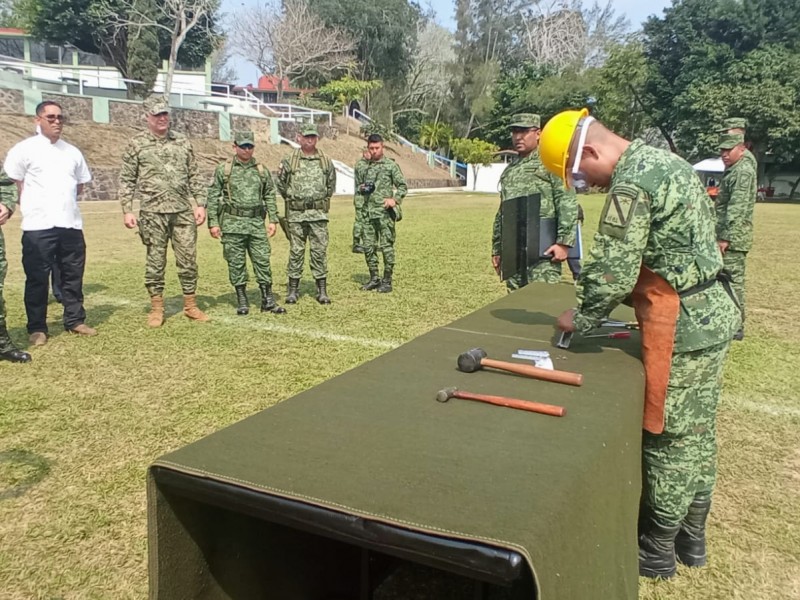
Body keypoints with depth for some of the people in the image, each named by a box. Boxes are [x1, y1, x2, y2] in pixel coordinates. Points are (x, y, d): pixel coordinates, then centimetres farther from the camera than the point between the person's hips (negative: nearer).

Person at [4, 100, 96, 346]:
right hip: (39, 225, -4)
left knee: (73, 274, 9)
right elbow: (12, 184, -1)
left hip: (71, 223, 5)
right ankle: (37, 328, 9)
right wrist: (34, 205, 0)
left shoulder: (72, 151, 15)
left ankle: (75, 321, 19)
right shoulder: (25, 149, 0)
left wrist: (63, 201, 11)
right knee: (37, 278, 1)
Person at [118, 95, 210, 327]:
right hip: (152, 213, -2)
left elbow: (194, 177, 12)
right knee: (155, 262, 4)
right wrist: (127, 210, -5)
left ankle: (191, 306, 16)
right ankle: (156, 309, 15)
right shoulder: (137, 144, 3)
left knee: (188, 260, 5)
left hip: (183, 212, 2)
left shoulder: (182, 143, 10)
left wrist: (200, 204, 4)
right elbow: (126, 180, 2)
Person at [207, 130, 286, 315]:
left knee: (262, 261, 1)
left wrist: (273, 219, 6)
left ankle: (268, 301, 8)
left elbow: (270, 196, 14)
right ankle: (242, 301, 14)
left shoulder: (261, 170, 10)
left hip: (256, 223, 2)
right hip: (232, 223, -2)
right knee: (236, 263, 3)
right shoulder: (223, 170, 1)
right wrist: (213, 223, -4)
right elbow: (213, 197, 1)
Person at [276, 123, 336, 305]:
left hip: (319, 214, 1)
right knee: (296, 252, 4)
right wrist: (292, 199, 12)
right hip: (296, 214, -1)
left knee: (319, 251, 2)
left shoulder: (326, 161, 5)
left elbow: (331, 185, 17)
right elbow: (281, 184, 10)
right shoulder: (289, 160, 0)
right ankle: (293, 290, 13)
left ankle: (322, 291, 8)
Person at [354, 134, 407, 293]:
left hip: (384, 212, -4)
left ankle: (387, 281, 5)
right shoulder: (361, 166, 12)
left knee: (387, 247, -3)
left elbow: (402, 186, 0)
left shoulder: (391, 165, 0)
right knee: (368, 247, 7)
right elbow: (357, 188, 22)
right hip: (367, 213, 4)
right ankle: (374, 279, 18)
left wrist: (395, 199, -16)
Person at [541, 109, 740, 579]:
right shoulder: (664, 160, 12)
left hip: (683, 327, -10)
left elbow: (613, 271, -21)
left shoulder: (632, 183, -19)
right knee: (699, 433, 18)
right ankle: (692, 536, 33)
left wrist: (583, 319, -3)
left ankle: (658, 548, 20)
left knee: (669, 439, 4)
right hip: (714, 313, 10)